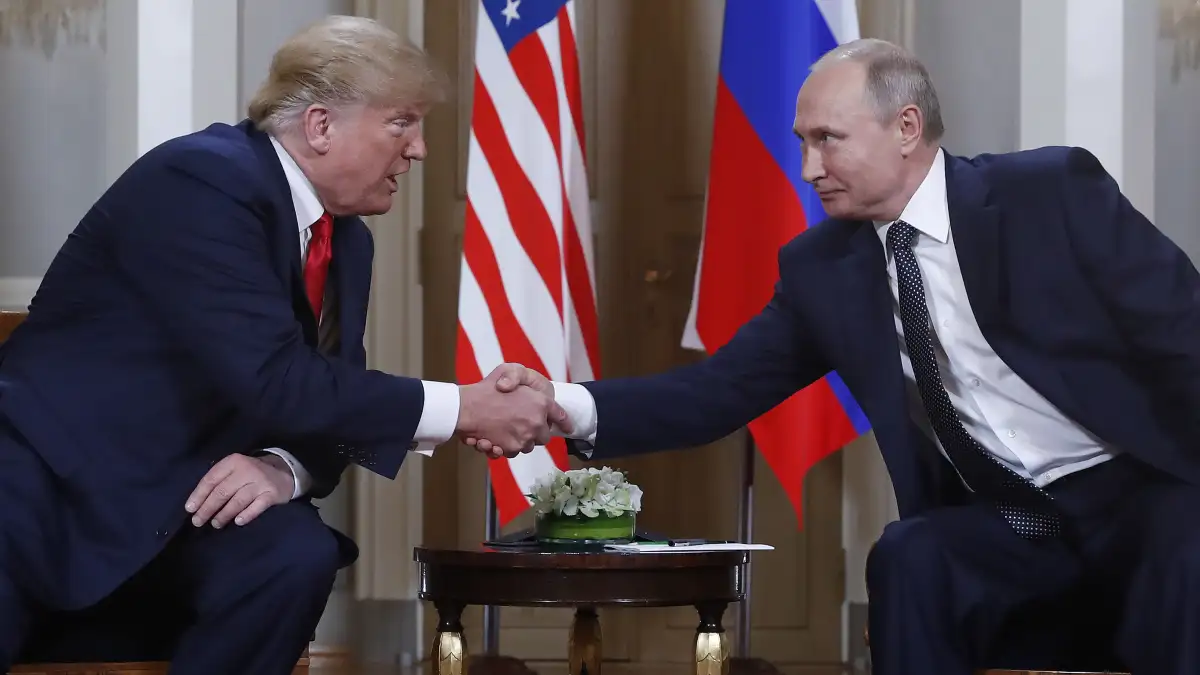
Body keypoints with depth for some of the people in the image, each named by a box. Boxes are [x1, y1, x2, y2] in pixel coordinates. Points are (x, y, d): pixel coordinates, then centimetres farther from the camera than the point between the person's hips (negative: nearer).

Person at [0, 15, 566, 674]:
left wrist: (286, 469, -16)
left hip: (183, 498, 8)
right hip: (57, 479, -8)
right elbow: (273, 382, -25)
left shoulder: (347, 240, 10)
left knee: (299, 554, -24)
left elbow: (326, 396, 10)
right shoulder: (201, 180, -18)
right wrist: (465, 408, -19)